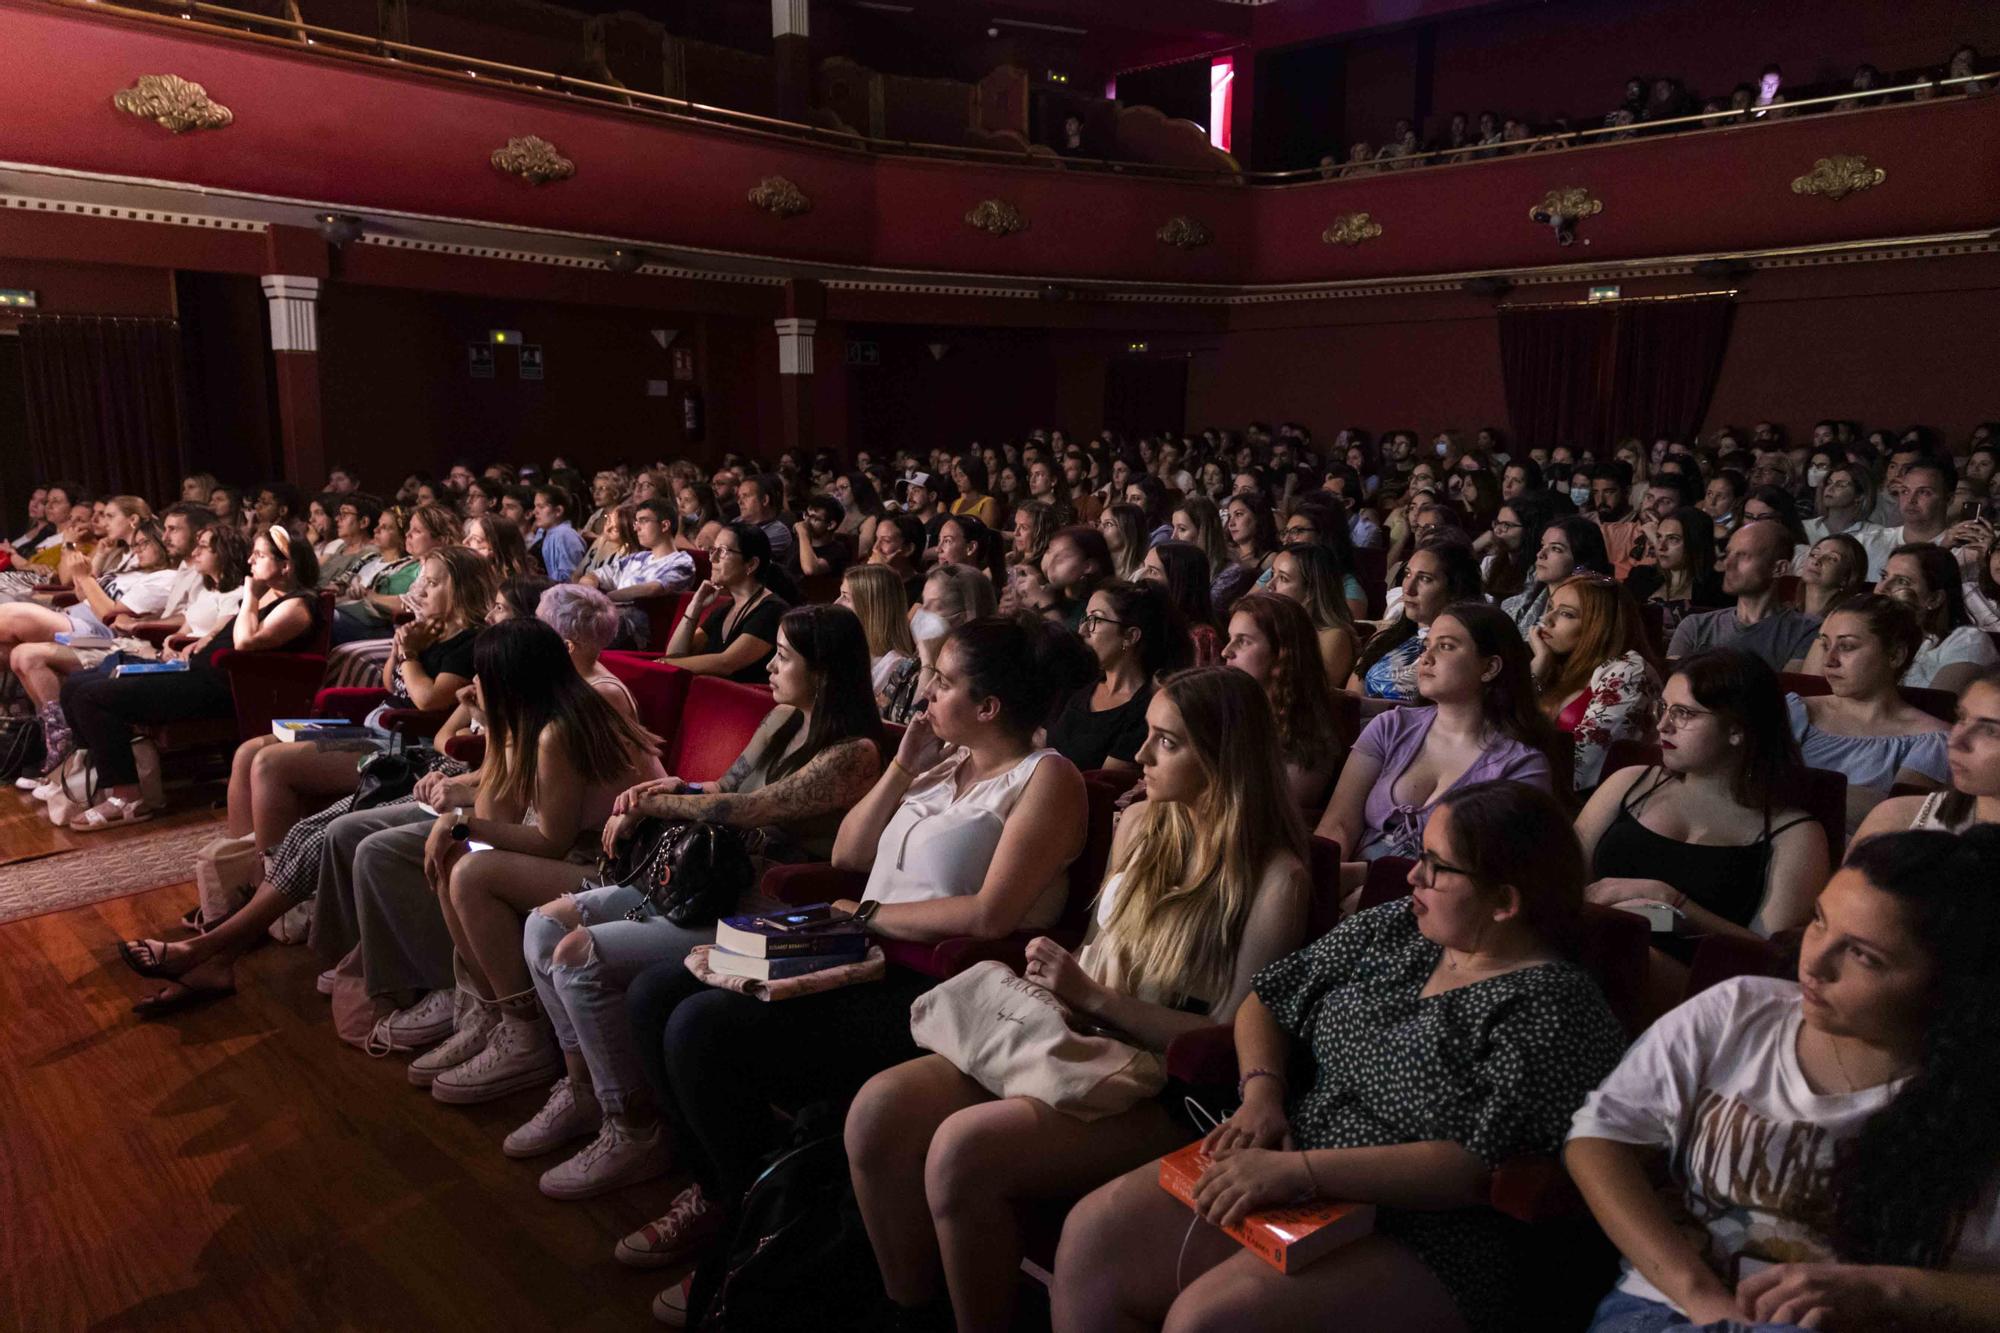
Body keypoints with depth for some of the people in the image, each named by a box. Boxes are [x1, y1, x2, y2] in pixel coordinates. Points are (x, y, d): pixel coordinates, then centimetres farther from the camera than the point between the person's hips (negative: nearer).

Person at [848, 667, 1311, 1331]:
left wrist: (1091, 998, -18)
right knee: (881, 1108, -15)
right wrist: (1056, 983, -2)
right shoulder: (1140, 824, 8)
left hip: (1167, 1092, -6)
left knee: (965, 1148, -28)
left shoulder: (1276, 878, -11)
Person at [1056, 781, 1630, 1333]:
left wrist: (1298, 1169, -25)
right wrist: (1262, 1095, -5)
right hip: (1280, 1178, 7)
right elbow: (1267, 1003, 15)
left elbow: (1476, 1167, -22)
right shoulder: (1391, 927, 9)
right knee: (1094, 1232, -11)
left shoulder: (1557, 1007, -12)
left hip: (1421, 1247, -6)